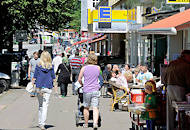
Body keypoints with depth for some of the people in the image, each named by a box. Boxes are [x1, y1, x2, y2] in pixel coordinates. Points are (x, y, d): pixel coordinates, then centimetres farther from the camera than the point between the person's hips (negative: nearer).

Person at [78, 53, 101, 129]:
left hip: (87, 90, 0)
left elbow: (79, 79, 2)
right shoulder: (98, 68, 3)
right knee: (95, 108, -4)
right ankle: (95, 123, -20)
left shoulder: (84, 68, -1)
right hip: (95, 90, 0)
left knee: (86, 108, 13)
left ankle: (86, 124, 22)